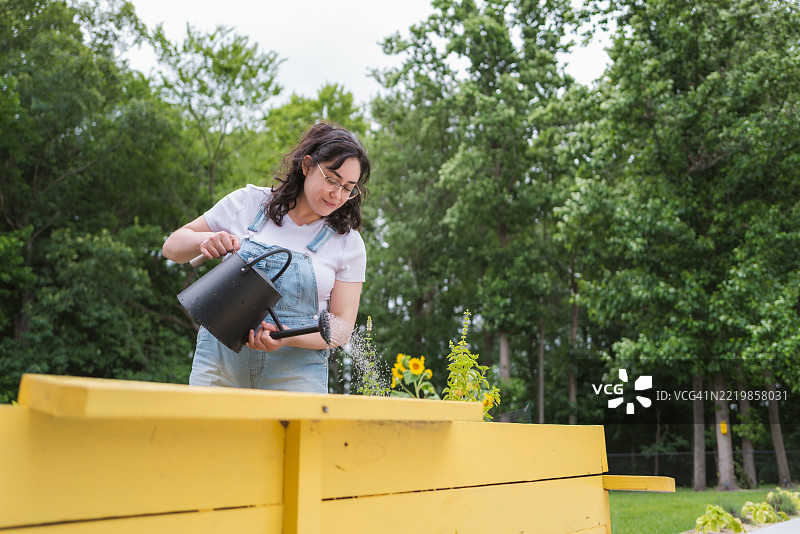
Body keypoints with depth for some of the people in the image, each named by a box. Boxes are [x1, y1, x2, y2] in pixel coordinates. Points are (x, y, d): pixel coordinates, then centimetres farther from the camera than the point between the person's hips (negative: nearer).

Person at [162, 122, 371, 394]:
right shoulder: (248, 202, 2)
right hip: (219, 362, 1)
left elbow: (342, 325, -2)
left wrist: (288, 338, -21)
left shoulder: (348, 243, -1)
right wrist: (204, 240, -14)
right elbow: (172, 246, 9)